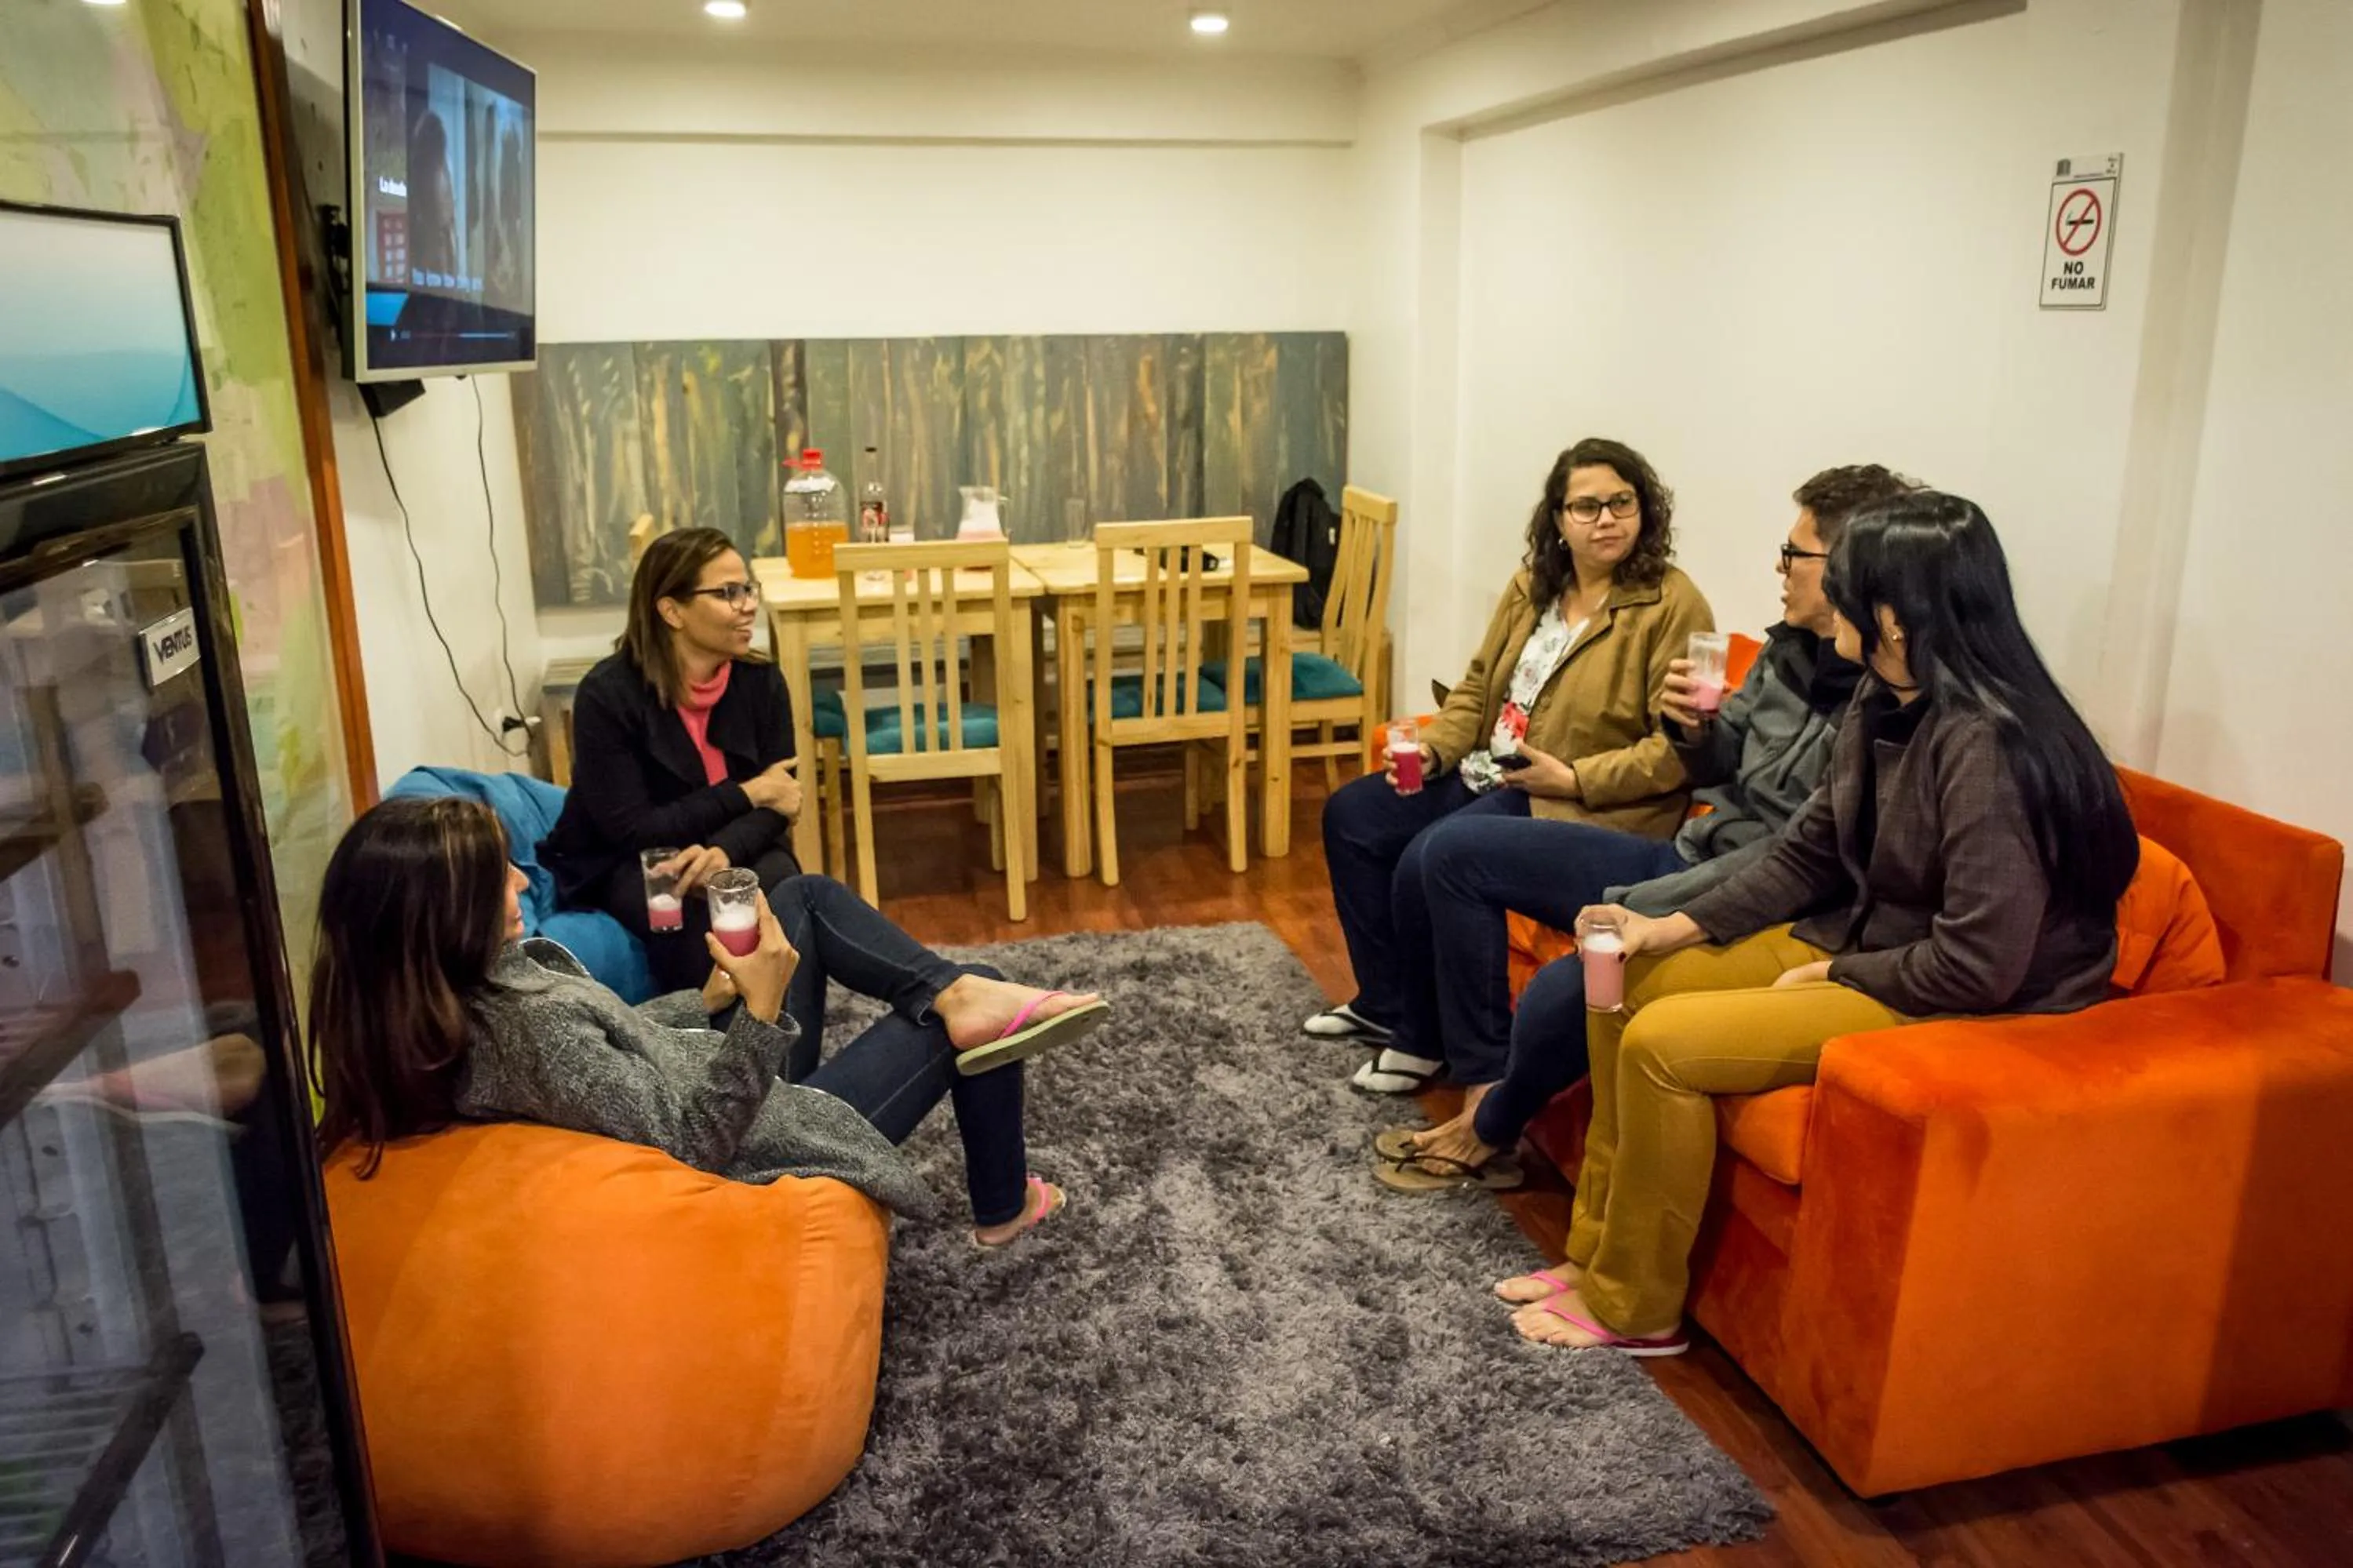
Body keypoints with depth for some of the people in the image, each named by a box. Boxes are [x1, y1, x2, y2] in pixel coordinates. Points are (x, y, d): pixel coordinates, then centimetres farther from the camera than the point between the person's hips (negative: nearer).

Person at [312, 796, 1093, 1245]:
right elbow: (693, 1140, -31)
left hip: (711, 1079, 9)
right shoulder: (525, 1027, -37)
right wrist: (762, 1015, -38)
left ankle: (962, 993, -2)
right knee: (974, 1011, 7)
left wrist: (706, 1002, 4)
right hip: (747, 1138, -9)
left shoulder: (443, 1001, -8)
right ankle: (1002, 1207, 29)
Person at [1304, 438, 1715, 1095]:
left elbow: (1679, 748, -19)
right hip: (1487, 774, 9)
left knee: (1428, 862, -26)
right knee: (1350, 812, 5)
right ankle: (1384, 1002, 15)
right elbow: (1478, 685, 15)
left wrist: (1573, 778, -23)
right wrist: (1434, 749, -2)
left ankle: (1425, 1039, -1)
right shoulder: (1533, 584, 8)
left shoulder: (1672, 605, -14)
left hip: (1588, 806, -9)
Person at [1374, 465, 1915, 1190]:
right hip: (1691, 859, 10)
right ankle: (1485, 1083, 5)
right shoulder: (1791, 647, 4)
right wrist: (1694, 729, -8)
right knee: (1454, 849, 5)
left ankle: (1491, 1132, 2)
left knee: (1560, 993, -33)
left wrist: (1630, 908, -22)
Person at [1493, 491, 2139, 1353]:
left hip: (1964, 1007, -10)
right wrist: (1676, 927, -1)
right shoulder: (1883, 707, 2)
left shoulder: (1988, 745, -27)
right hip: (1860, 942, 10)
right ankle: (1598, 1252, 12)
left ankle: (1632, 1308, 0)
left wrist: (1836, 975, -13)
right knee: (1629, 982, 3)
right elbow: (1807, 855, 8)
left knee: (1662, 1043, -21)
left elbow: (1979, 964, -28)